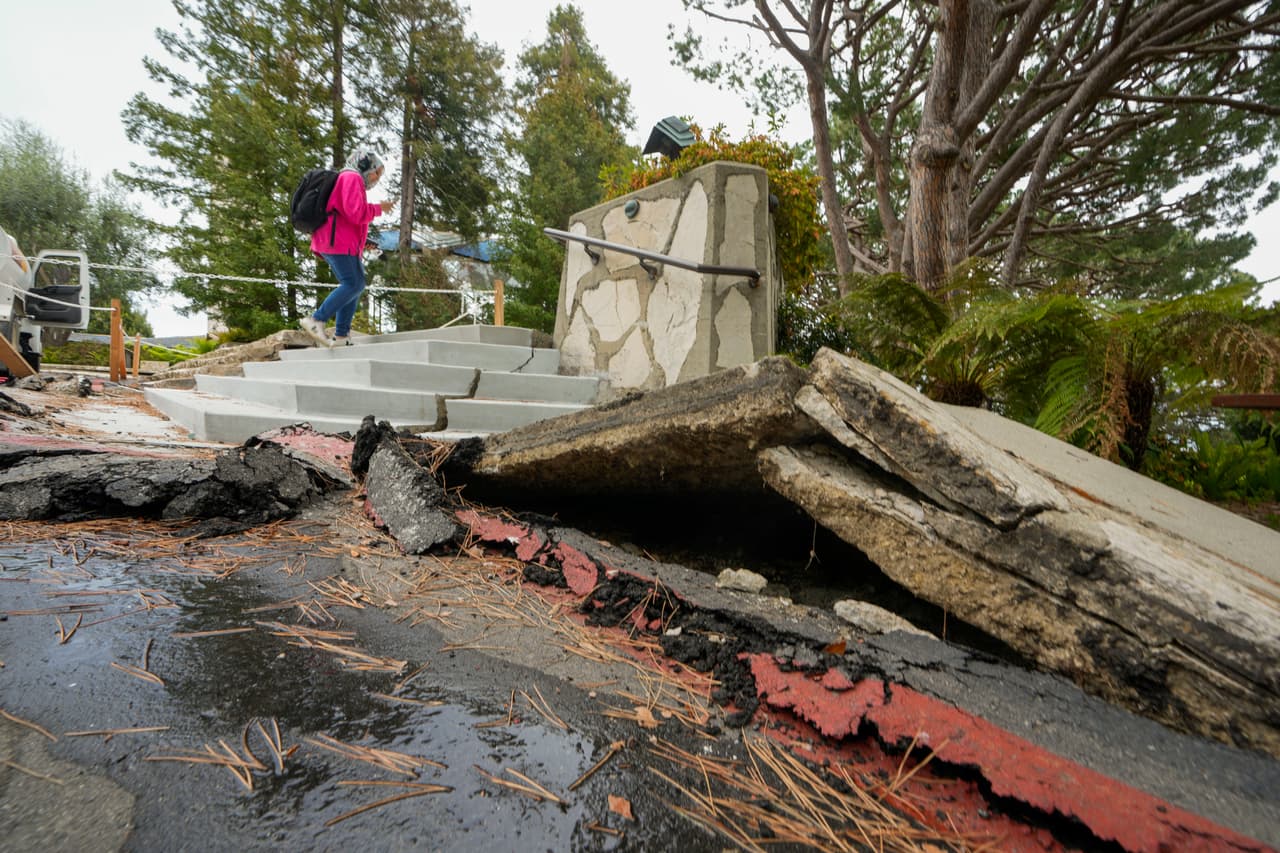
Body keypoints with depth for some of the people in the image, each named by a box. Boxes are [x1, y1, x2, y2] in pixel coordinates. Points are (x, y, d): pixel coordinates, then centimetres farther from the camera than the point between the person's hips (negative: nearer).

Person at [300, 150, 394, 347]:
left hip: (338, 241, 10)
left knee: (356, 284, 6)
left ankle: (341, 335, 2)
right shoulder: (352, 177, -3)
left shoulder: (347, 179, 29)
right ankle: (316, 320, -18)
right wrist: (378, 208, -2)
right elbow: (356, 213, -15)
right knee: (352, 284, -16)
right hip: (339, 242, -10)